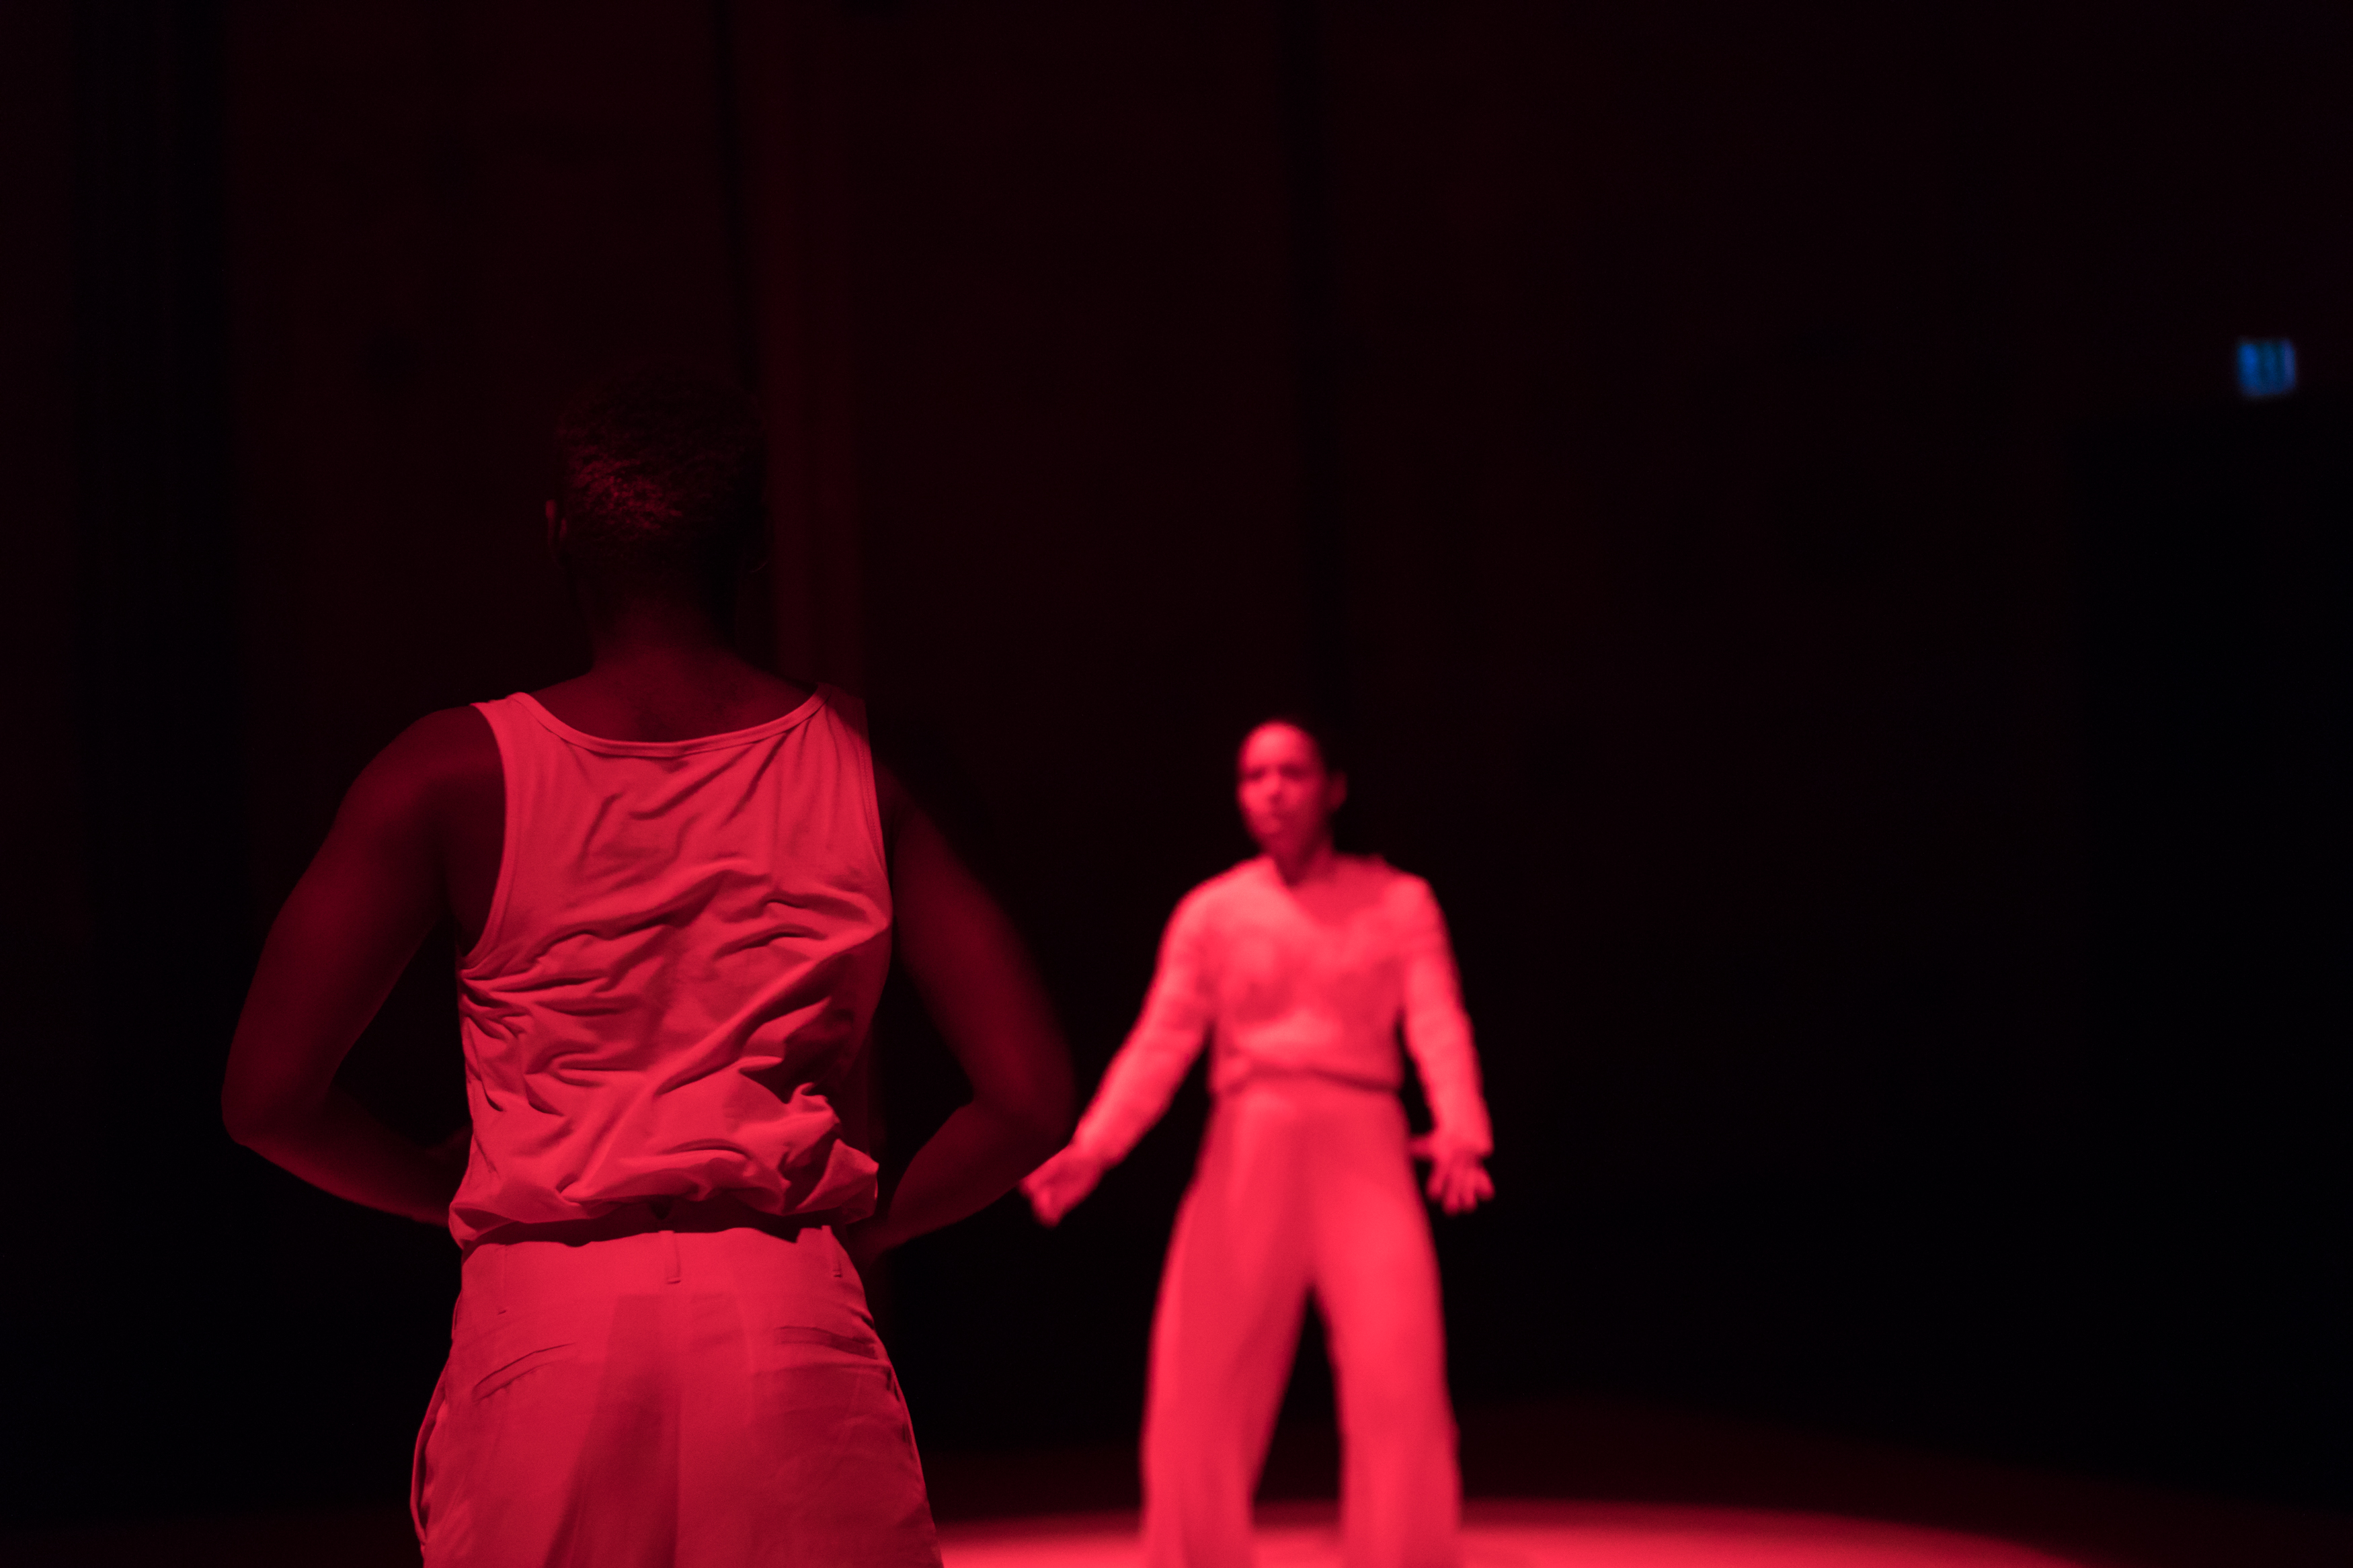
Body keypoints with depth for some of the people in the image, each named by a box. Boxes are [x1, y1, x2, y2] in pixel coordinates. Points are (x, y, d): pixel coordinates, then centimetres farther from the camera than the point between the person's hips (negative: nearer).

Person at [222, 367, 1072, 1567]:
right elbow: (1029, 1101, -2)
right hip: (795, 1332, 0)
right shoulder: (869, 769, 1)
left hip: (542, 1332, 0)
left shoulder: (457, 774, -1)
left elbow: (269, 1097, -2)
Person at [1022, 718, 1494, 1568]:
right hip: (1247, 1148, 1)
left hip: (1362, 1148, -1)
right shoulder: (1212, 912, 8)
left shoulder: (1399, 901, 6)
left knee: (1398, 1381, -14)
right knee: (1201, 1390, -3)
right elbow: (1161, 1043, 0)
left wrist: (1459, 1130, -26)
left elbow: (1438, 1024, -6)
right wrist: (1092, 1147, -16)